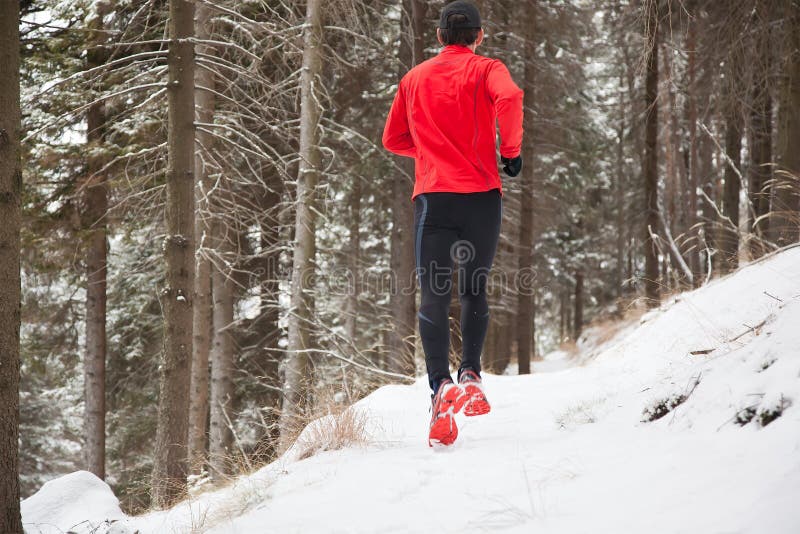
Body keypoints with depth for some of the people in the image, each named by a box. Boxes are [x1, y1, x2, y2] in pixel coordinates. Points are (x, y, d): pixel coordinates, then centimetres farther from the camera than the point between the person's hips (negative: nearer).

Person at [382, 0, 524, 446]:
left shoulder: (415, 78, 16)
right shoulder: (485, 69, 5)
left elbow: (393, 140, 22)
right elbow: (509, 98, -17)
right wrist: (511, 150, -5)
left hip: (433, 196, 1)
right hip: (481, 195, -1)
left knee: (434, 298, -5)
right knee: (475, 291, 16)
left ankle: (440, 385, -24)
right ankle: (471, 376, 2)